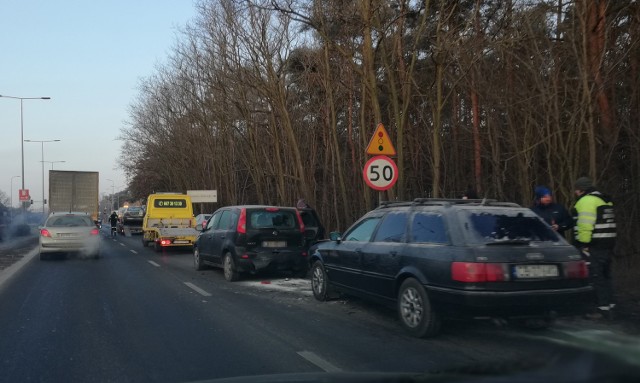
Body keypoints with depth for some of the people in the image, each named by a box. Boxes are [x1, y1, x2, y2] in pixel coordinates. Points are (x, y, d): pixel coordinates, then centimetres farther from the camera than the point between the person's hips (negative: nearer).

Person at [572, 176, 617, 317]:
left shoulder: (586, 201, -12)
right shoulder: (605, 200, 19)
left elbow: (585, 225, -20)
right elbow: (606, 224, 20)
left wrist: (583, 244, -17)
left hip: (594, 246, -10)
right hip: (608, 244, 10)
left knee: (596, 276, -6)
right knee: (605, 275, 17)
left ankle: (603, 307, -5)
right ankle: (609, 304, 23)